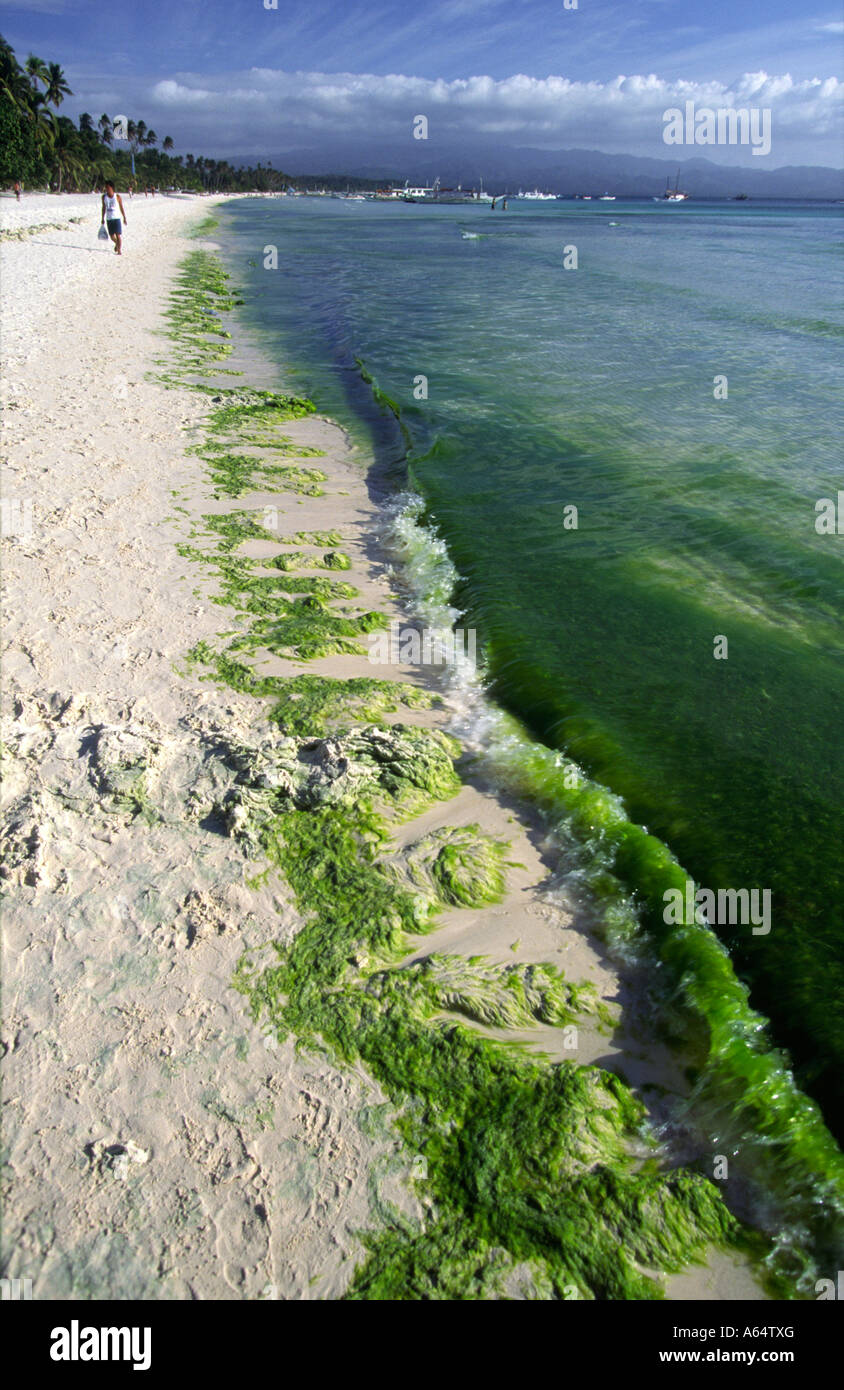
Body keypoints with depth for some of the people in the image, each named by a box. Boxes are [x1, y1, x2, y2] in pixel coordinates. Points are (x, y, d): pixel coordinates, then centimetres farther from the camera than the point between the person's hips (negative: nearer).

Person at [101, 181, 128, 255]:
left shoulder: (117, 196, -5)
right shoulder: (104, 197, 3)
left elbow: (121, 208, 3)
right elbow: (104, 208, 12)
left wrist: (124, 218, 4)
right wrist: (103, 218, 12)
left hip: (117, 218, -3)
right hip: (109, 219, 3)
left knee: (119, 235, -9)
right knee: (112, 235, 9)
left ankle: (119, 250, -2)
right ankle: (117, 244, 39)